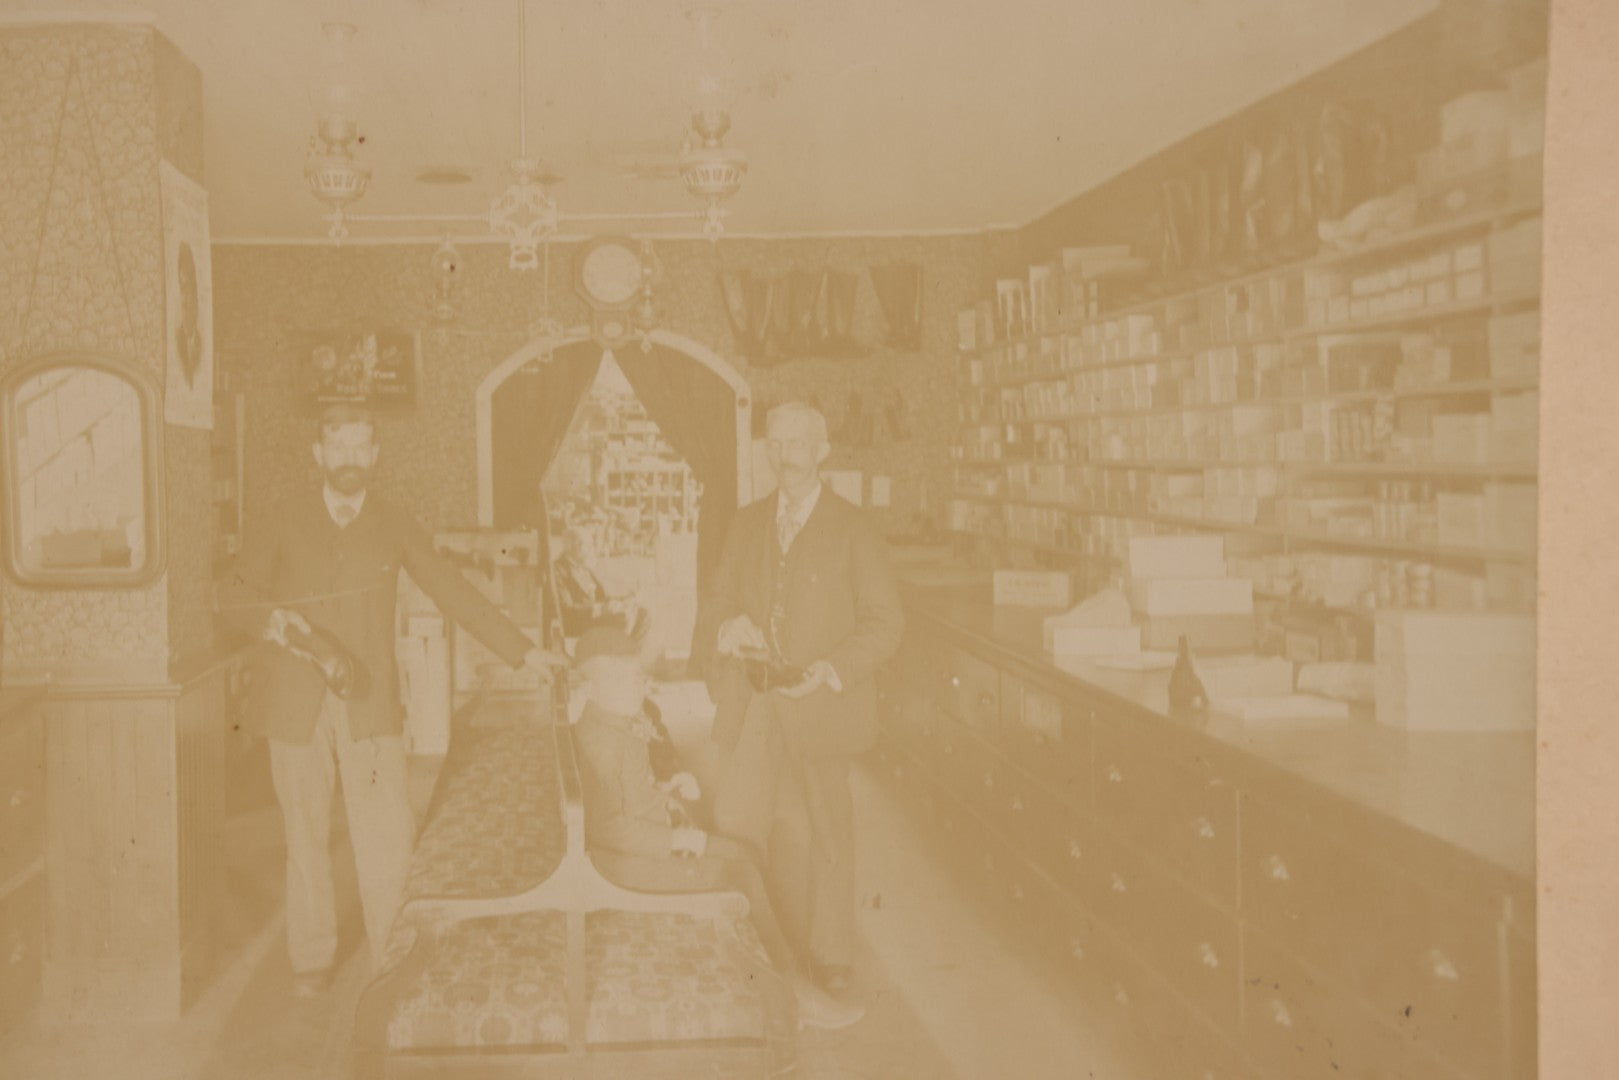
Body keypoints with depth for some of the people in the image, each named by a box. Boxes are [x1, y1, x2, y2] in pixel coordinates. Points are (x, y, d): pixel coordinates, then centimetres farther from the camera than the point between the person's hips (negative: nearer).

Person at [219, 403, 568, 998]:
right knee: (306, 837, 9)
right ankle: (312, 959, 26)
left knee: (387, 840, -5)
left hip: (369, 706, 0)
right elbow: (234, 593, 6)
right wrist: (268, 618, -17)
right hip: (296, 705, 0)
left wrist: (522, 650, 4)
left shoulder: (394, 526, 5)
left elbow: (455, 592, 8)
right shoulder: (288, 522, 4)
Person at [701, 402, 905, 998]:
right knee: (735, 822, 1)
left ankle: (831, 954, 23)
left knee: (825, 829, 6)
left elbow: (884, 621, -4)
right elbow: (718, 599, 14)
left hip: (821, 703, -4)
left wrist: (834, 669, -18)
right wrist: (727, 626, -10)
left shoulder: (852, 529, -3)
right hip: (754, 705, 4)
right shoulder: (746, 524, 11)